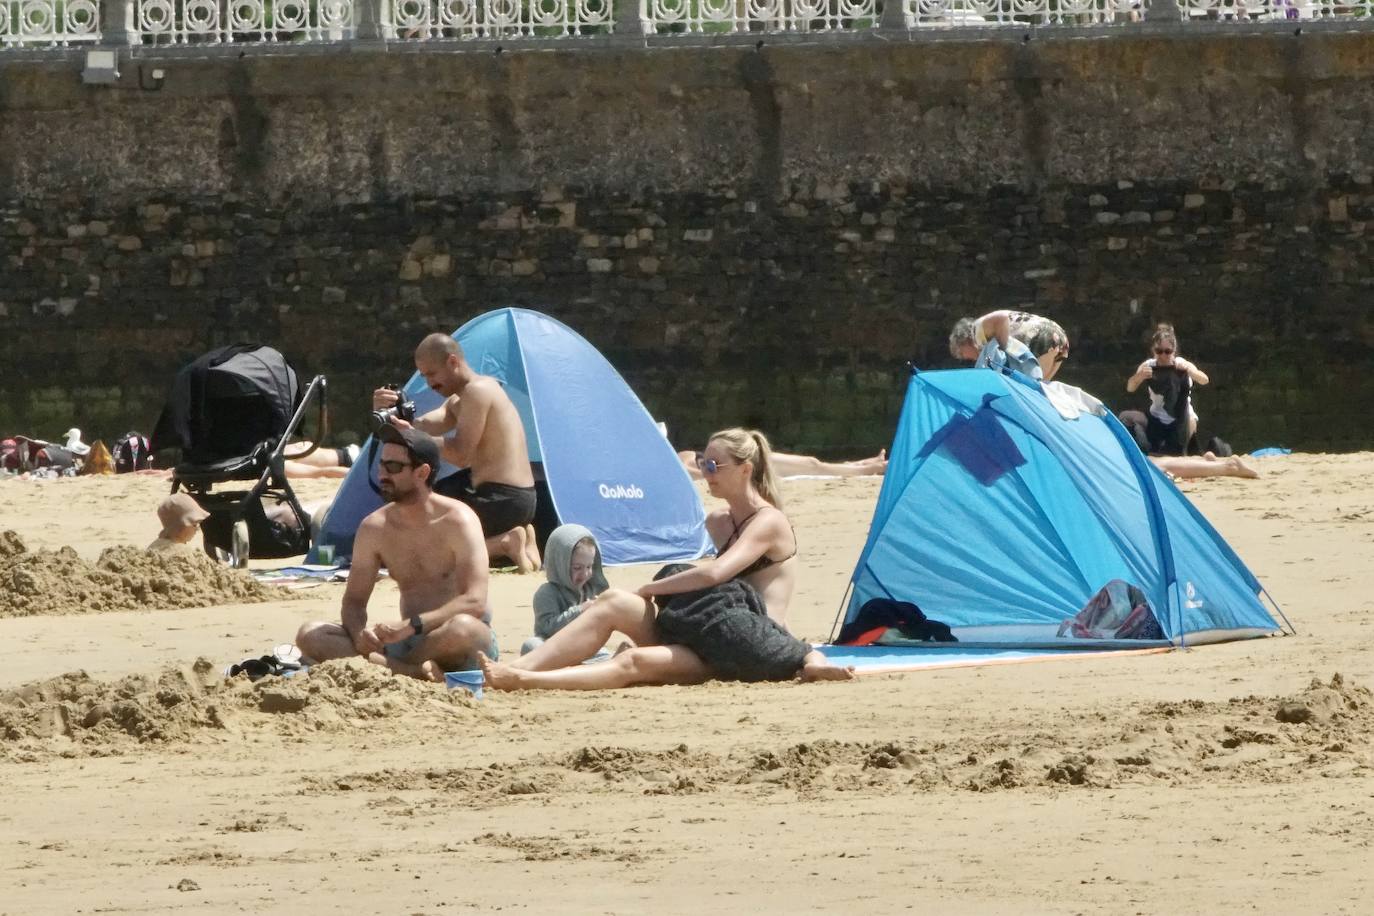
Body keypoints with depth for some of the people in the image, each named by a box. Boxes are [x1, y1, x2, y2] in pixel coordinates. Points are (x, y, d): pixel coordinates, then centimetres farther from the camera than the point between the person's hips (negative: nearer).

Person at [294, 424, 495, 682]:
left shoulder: (457, 521, -12)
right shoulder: (374, 528, 5)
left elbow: (474, 602, -20)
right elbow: (354, 601, 7)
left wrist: (410, 625, -32)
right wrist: (359, 634, -18)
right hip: (408, 642, 5)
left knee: (462, 628, -42)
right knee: (310, 636, -15)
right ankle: (412, 671, -32)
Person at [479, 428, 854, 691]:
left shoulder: (770, 522, -7)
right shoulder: (717, 523, 22)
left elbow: (715, 573, -21)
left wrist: (648, 589, -13)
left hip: (749, 647, -9)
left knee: (637, 661, -31)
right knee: (613, 602, -12)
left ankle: (520, 681, -48)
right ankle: (519, 669, -27)